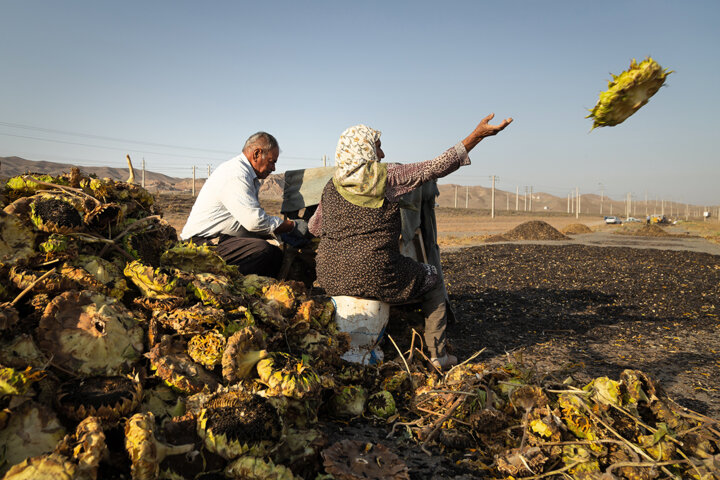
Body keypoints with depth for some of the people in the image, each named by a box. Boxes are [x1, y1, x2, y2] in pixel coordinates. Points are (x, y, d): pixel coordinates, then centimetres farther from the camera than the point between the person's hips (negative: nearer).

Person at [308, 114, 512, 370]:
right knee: (433, 278, 21)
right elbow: (437, 167, -10)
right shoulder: (386, 176, -8)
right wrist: (477, 135, -6)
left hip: (331, 279, 5)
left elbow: (314, 227, 17)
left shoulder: (331, 187, 7)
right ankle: (438, 354, 24)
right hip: (377, 278, -5)